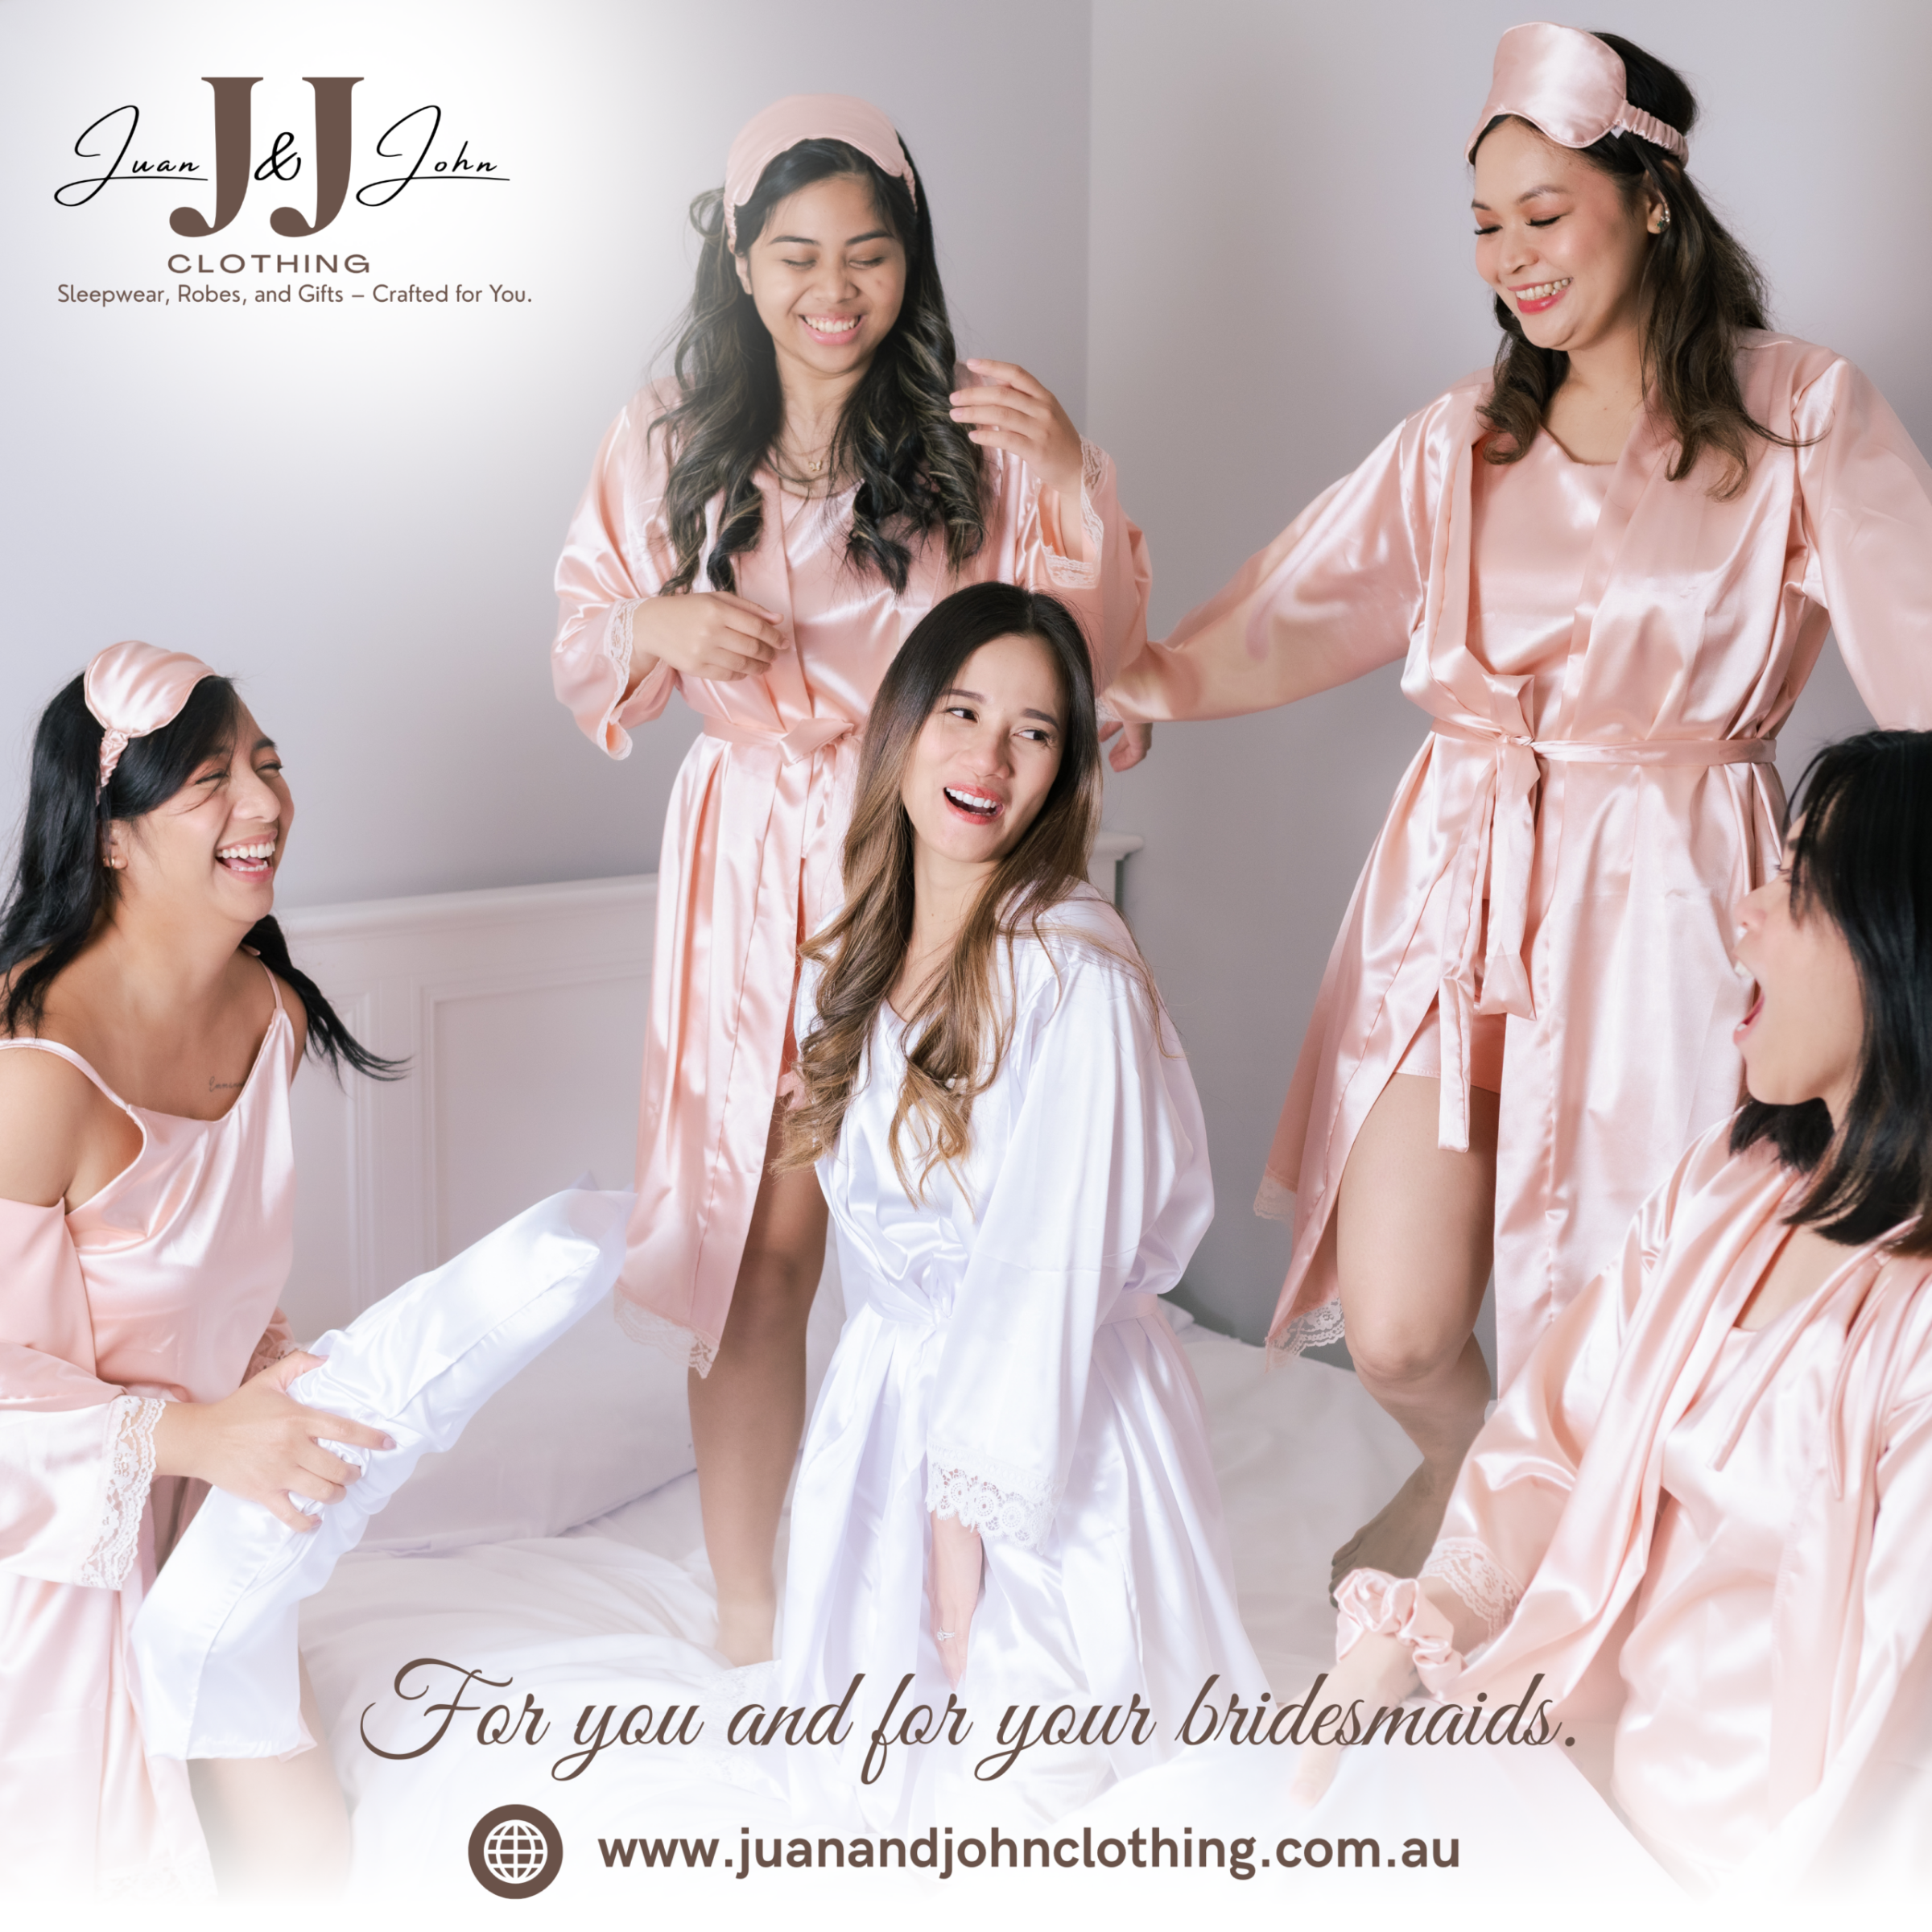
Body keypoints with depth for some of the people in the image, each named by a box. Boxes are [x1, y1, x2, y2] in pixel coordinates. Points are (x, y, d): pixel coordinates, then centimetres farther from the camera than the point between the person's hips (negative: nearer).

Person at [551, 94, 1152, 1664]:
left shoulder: (974, 442, -2)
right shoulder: (670, 443, 5)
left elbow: (1094, 644, -7)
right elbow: (588, 662, 13)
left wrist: (1074, 480, -22)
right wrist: (654, 626, -9)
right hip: (753, 875, 2)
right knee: (759, 1242, 2)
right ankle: (745, 1607, 17)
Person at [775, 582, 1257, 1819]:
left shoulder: (1075, 975, -19)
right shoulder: (848, 965, 5)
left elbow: (1047, 1277, -18)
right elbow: (872, 1230, 11)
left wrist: (964, 1511, -16)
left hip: (1056, 1428, -6)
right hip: (892, 1395, 6)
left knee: (1018, 1790, -6)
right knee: (873, 1764, 11)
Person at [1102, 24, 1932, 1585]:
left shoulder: (1804, 415, 1)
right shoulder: (1461, 443, 11)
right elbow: (1283, 618, 8)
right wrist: (1123, 685, -6)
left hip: (1663, 908, -3)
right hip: (1462, 887, 3)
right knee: (1394, 1332, 1)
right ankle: (1462, 1472, 37)